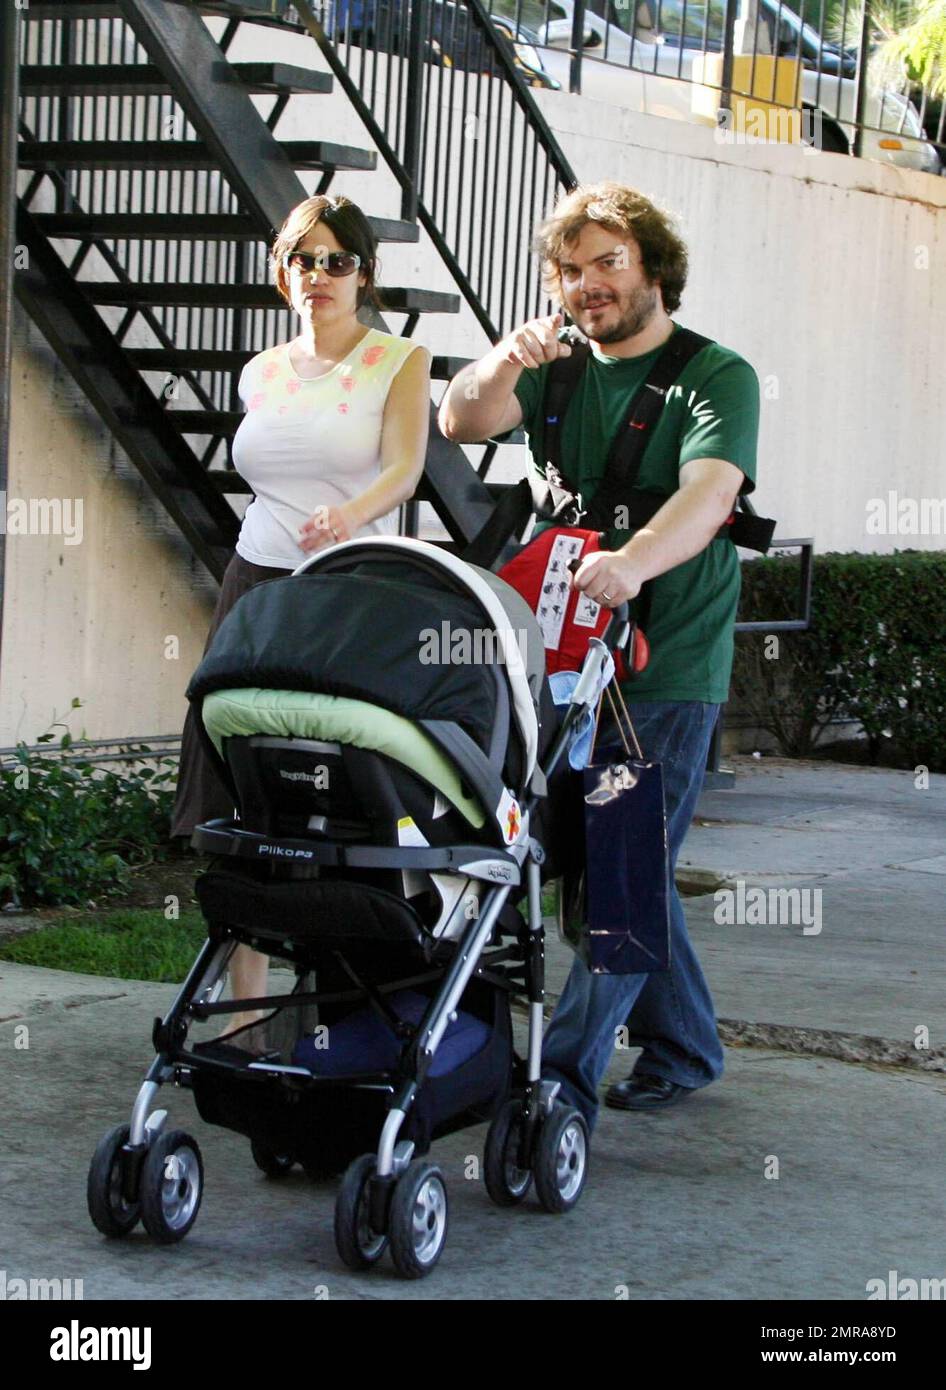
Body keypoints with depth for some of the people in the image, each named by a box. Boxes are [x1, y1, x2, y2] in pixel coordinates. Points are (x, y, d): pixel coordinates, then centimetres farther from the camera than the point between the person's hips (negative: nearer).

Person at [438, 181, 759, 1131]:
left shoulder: (716, 377, -5)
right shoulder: (559, 370, 12)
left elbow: (708, 493, -23)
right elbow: (461, 421, -4)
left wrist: (631, 562, -42)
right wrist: (502, 365, -26)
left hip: (670, 662, -6)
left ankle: (562, 1082, -13)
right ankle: (682, 1048, 28)